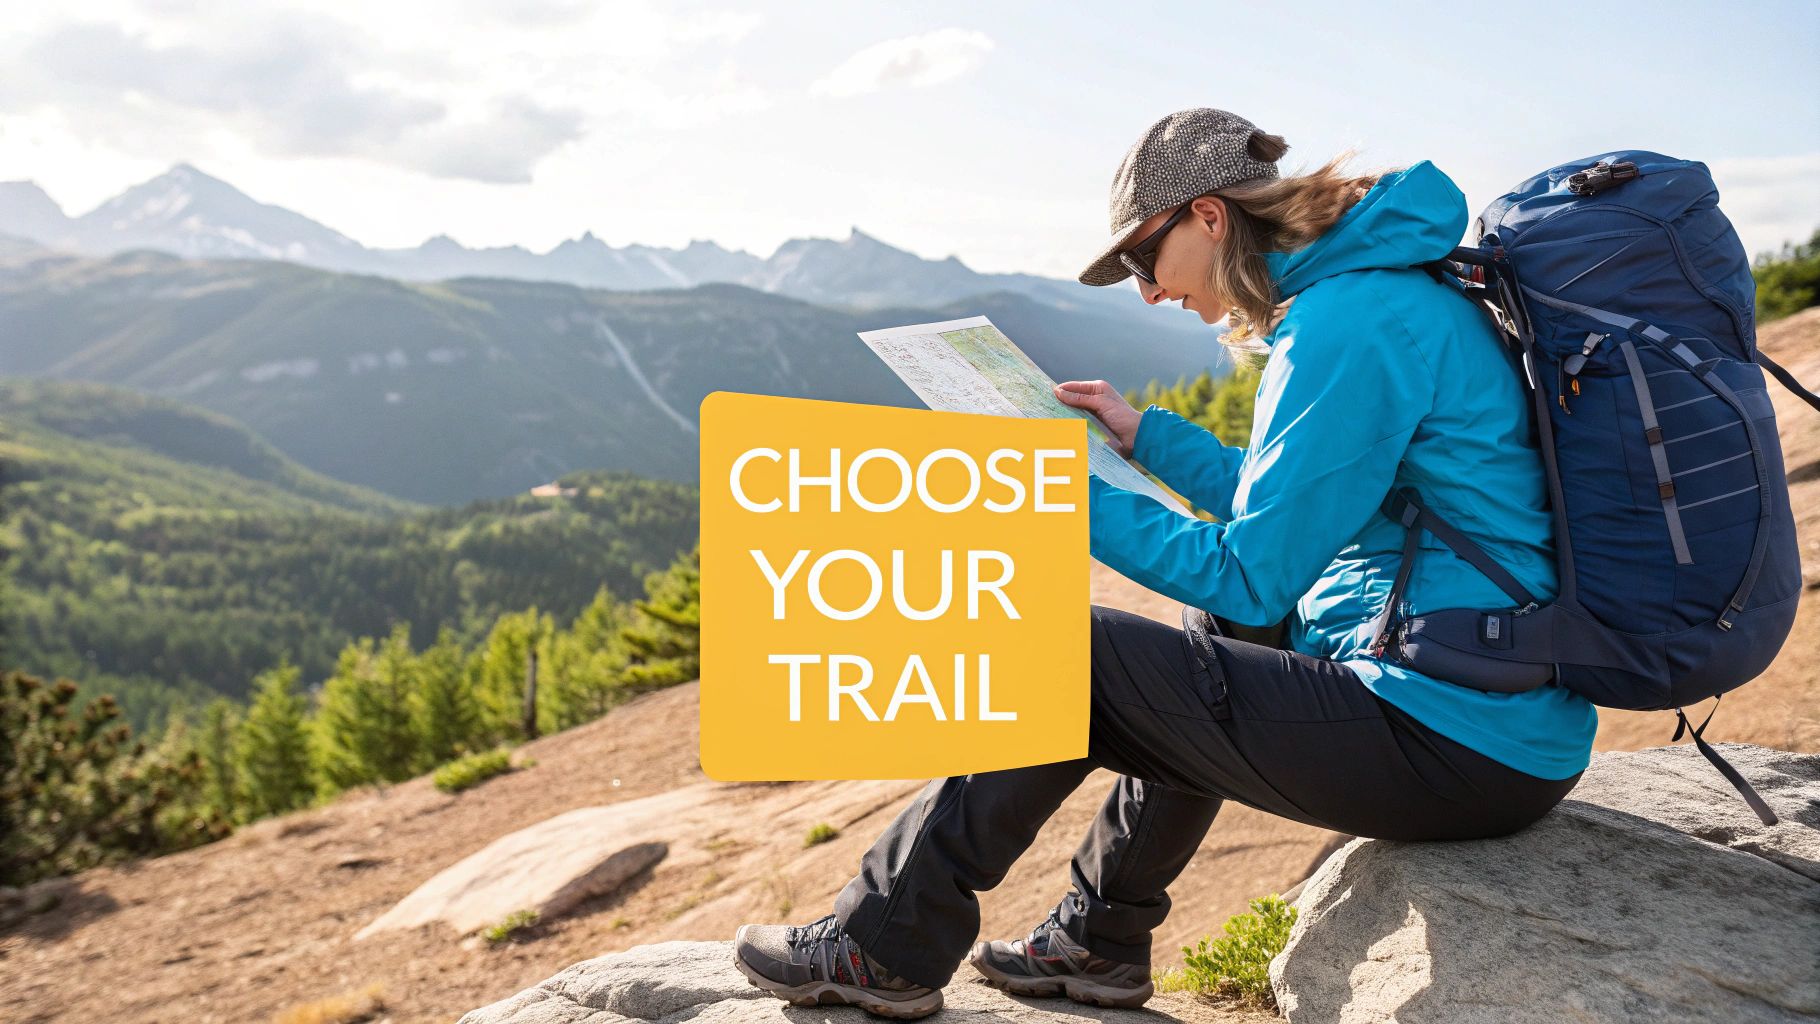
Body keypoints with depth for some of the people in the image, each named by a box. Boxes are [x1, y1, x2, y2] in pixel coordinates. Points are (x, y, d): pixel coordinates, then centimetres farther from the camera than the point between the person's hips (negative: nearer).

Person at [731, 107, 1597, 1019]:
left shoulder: (1349, 324, -18)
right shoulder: (1390, 293, 15)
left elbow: (1251, 576, -18)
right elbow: (1289, 503, 23)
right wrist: (1145, 433, 25)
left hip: (1459, 752, -10)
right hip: (1515, 726, 10)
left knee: (1072, 654, -4)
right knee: (1216, 638, 28)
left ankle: (887, 946, 11)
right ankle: (1097, 941, 32)